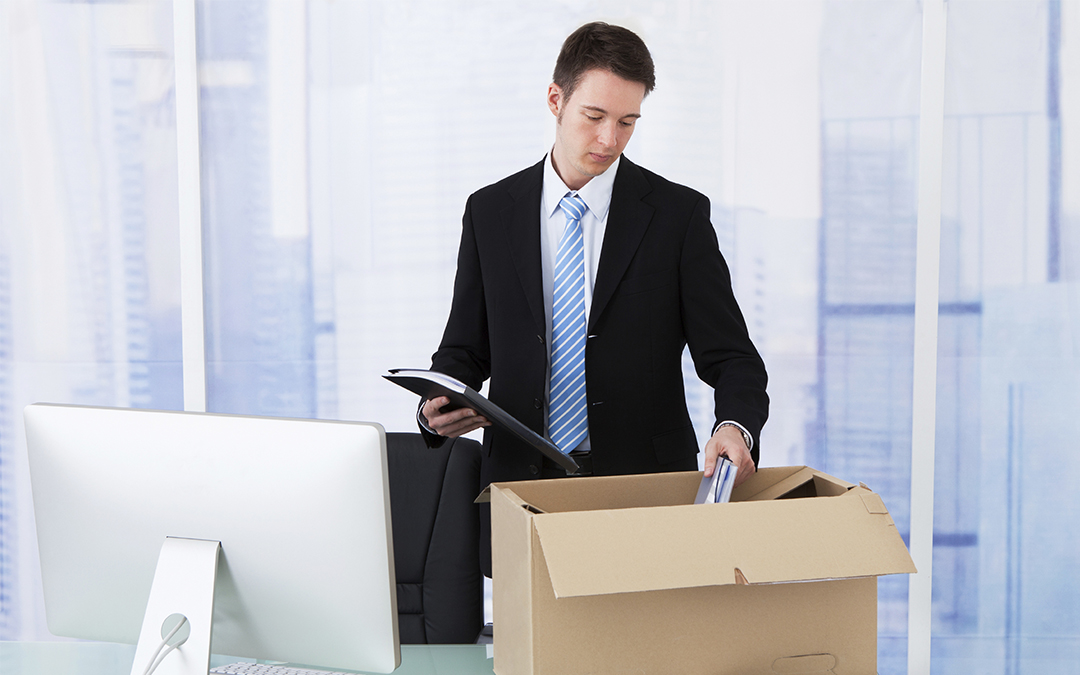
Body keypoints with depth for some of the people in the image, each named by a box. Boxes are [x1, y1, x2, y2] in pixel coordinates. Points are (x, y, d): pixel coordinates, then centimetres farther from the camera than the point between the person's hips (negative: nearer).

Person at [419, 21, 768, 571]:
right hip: (522, 484, 2)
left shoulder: (678, 214, 1)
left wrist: (735, 427, -22)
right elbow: (464, 352, 13)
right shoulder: (490, 212, 8)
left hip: (646, 491, -1)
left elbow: (730, 356, -1)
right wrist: (437, 410, -8)